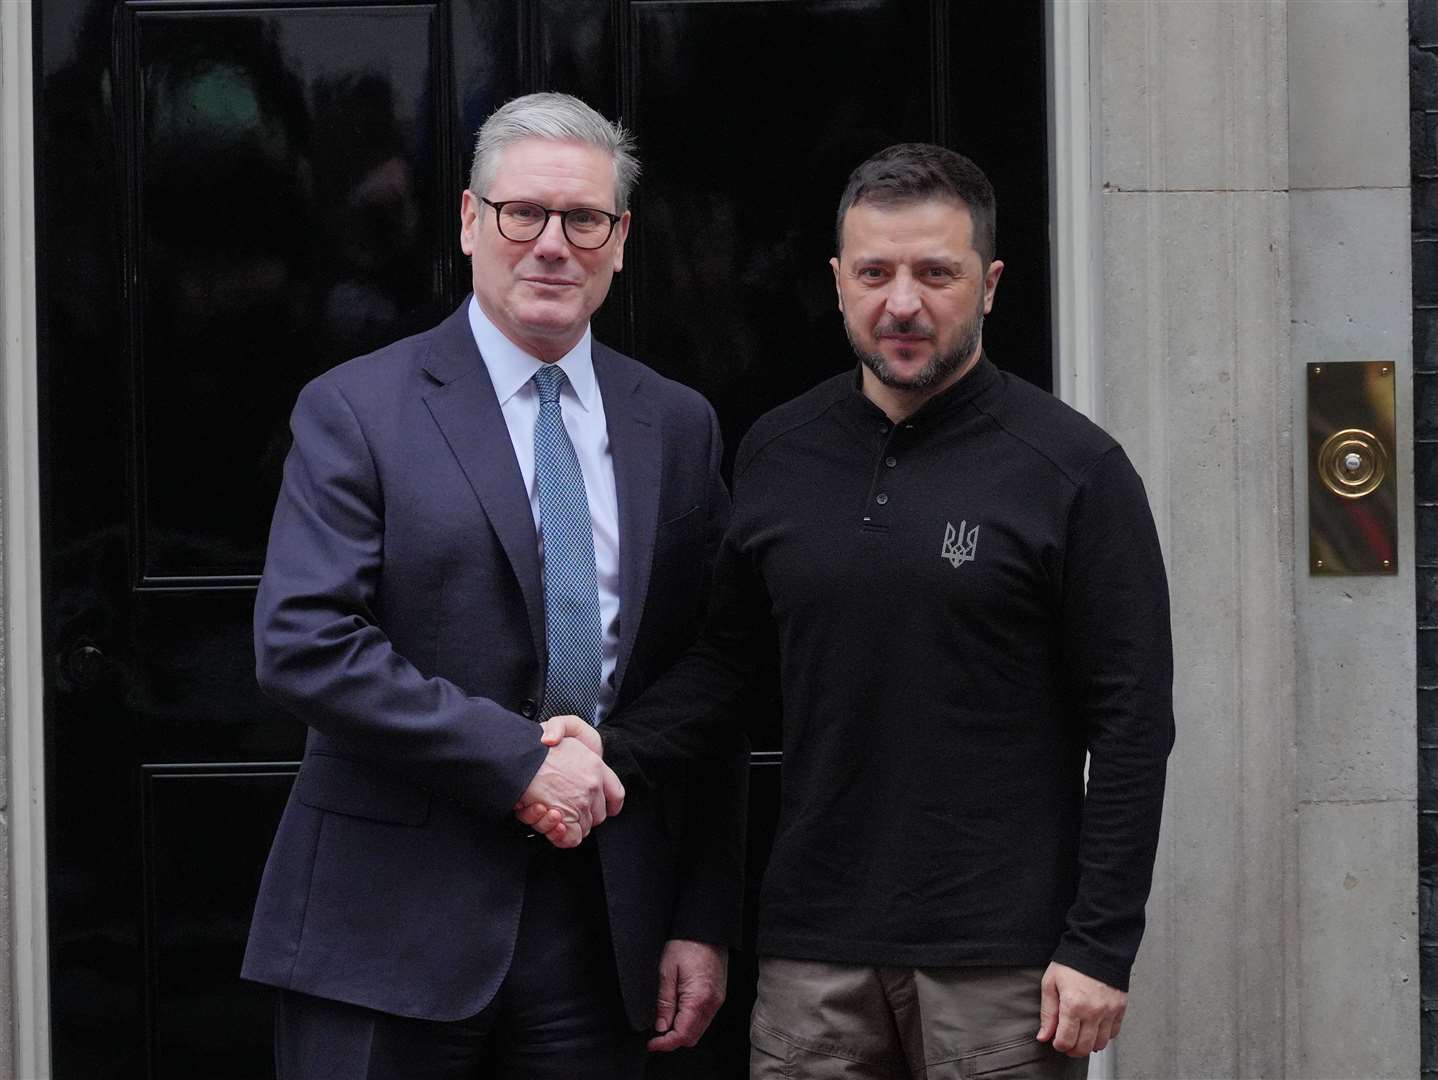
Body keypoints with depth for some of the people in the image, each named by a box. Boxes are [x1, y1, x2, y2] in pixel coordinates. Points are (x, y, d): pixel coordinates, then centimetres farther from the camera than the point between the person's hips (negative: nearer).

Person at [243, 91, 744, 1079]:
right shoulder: (357, 411, -2)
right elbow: (302, 643, -13)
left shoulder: (677, 426, 10)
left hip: (601, 929, 3)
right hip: (394, 927, -3)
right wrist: (519, 761, -16)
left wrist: (704, 922, 5)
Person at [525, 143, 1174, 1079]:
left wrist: (1100, 948, -9)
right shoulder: (778, 455, 9)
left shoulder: (1073, 467, -3)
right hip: (815, 953, 3)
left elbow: (1131, 722, -5)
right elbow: (722, 659, 15)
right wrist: (612, 754, -5)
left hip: (1003, 963, -3)